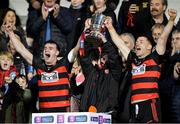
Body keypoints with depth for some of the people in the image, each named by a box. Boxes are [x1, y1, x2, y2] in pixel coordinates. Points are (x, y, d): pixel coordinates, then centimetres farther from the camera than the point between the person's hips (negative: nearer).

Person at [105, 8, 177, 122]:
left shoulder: (154, 58, 5)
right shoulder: (133, 60, 19)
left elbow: (163, 38, -5)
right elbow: (119, 43, 28)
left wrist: (171, 20, -14)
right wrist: (110, 28, 31)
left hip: (150, 104, -6)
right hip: (135, 106, 6)